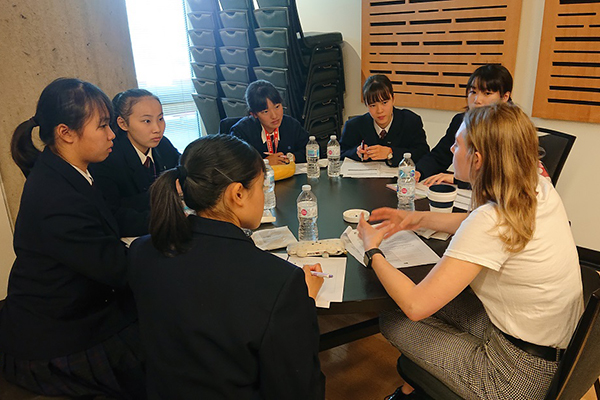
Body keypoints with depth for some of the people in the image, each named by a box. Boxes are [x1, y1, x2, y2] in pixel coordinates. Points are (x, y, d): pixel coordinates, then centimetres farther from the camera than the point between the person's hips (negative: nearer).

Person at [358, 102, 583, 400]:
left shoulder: (490, 221, -31)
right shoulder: (540, 189, -6)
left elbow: (415, 305, -28)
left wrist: (372, 251, -12)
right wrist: (420, 219, 9)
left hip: (520, 375, -8)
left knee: (392, 320, 2)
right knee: (437, 297, 15)